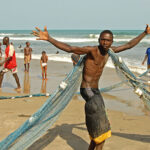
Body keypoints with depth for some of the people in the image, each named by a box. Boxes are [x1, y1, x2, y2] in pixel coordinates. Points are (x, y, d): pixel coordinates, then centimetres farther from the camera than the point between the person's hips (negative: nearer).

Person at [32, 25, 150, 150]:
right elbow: (69, 48, -26)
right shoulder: (91, 50, -16)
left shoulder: (110, 51, 7)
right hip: (87, 90, -8)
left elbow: (128, 45, 19)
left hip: (95, 91, 8)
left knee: (97, 127, 14)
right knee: (102, 129, -6)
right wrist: (49, 39, -38)